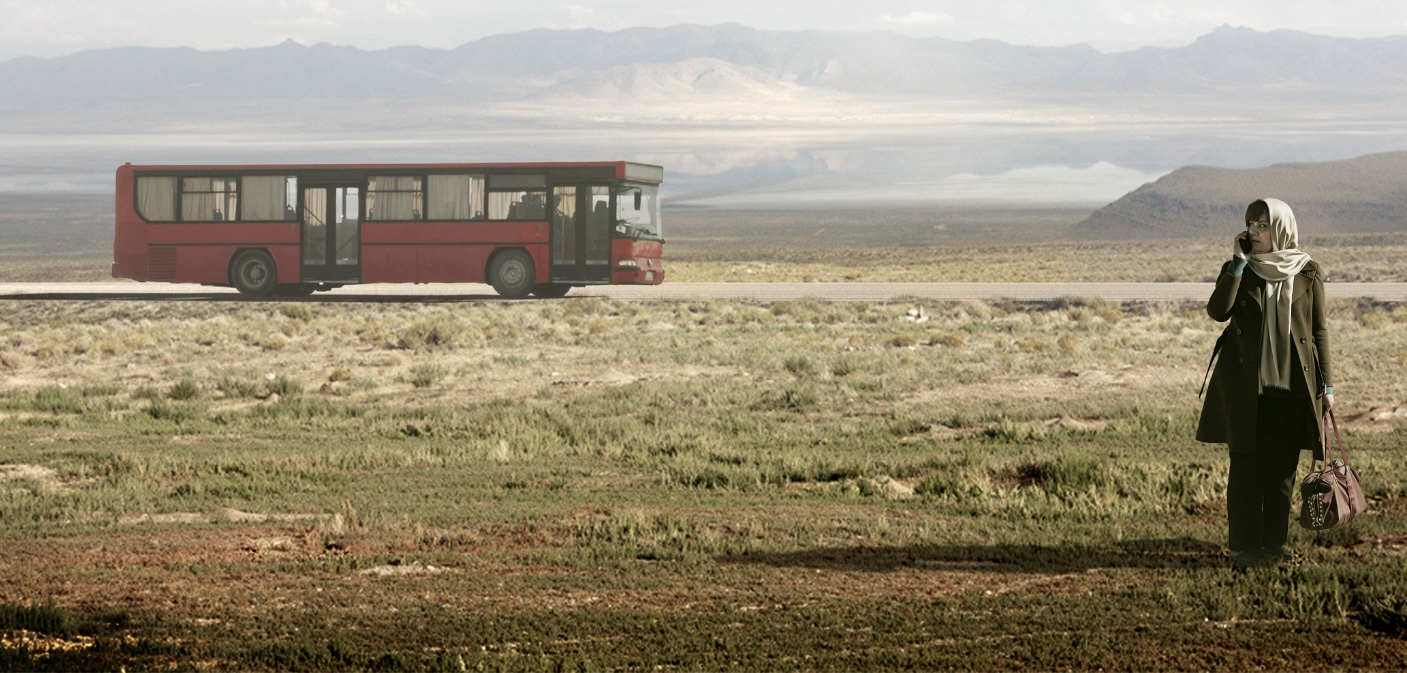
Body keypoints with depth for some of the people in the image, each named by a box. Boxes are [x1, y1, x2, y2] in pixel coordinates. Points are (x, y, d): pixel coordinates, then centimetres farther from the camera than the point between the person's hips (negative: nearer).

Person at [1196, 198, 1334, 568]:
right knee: (1247, 465, 0)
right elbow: (1218, 311, -13)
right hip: (1246, 382, 0)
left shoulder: (1308, 273, 2)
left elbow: (1319, 329, 5)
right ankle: (1245, 546, 4)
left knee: (1282, 467, 5)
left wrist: (1326, 384, 3)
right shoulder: (1239, 269, 3)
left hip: (1292, 384, 0)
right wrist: (1238, 263, -17)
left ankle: (1274, 542, 15)